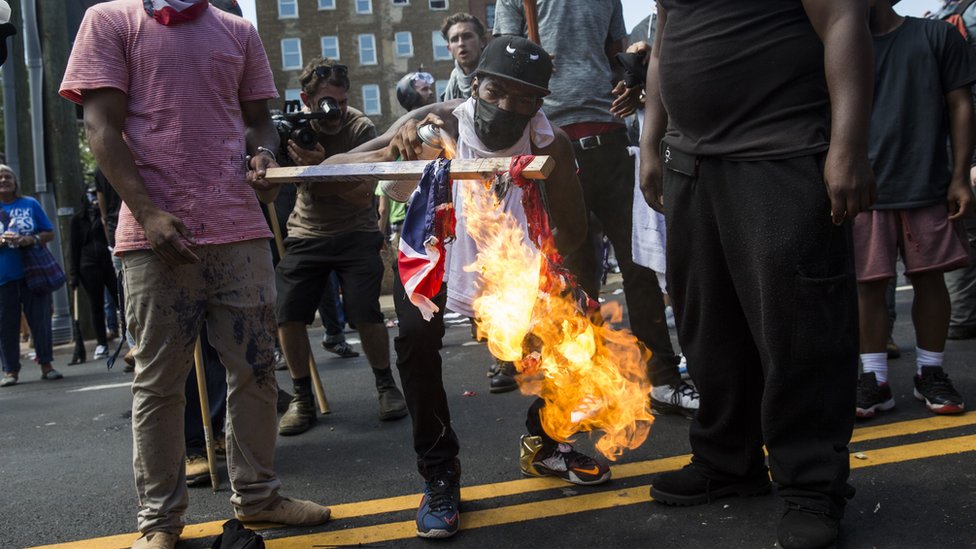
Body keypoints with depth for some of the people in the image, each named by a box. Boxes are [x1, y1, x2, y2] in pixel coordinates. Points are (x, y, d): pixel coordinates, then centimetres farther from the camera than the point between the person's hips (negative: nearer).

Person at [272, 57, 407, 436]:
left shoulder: (360, 129, -13)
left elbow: (363, 196, -21)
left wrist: (321, 166, -34)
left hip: (355, 233, -2)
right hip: (305, 233, 3)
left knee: (365, 312, -16)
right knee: (287, 313, -11)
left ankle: (386, 386, 8)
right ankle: (302, 398, 8)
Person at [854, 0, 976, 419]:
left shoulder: (936, 36, 5)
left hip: (928, 187, -1)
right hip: (865, 192, 1)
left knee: (930, 278, 4)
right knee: (869, 284, -1)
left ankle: (931, 374, 17)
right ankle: (874, 379, 7)